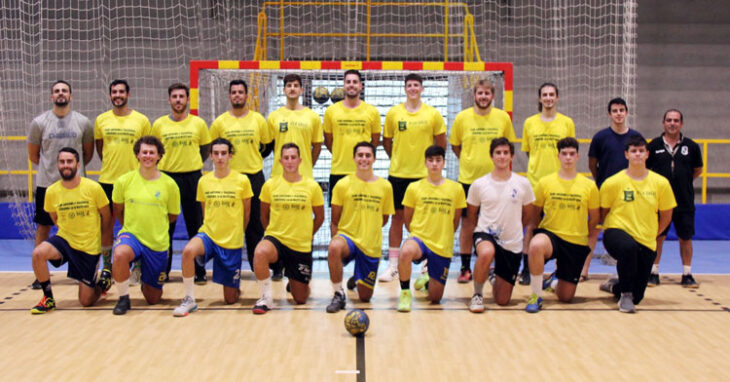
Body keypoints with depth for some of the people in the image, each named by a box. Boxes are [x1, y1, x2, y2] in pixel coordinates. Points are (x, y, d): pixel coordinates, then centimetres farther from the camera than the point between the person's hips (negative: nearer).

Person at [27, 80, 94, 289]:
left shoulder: (83, 122, 2)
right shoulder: (39, 122, 0)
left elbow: (88, 153, 13)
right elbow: (33, 155, 8)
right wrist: (50, 168, 12)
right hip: (46, 184, 0)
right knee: (43, 226, 4)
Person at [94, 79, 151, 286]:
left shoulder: (141, 120, 1)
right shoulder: (101, 120, 6)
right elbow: (99, 146, 17)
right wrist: (111, 164, 12)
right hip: (107, 178, 2)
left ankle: (137, 265, 14)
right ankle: (106, 265, 14)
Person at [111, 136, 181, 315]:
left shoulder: (169, 184, -6)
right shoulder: (124, 181, -4)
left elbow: (173, 216, 8)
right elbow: (118, 211, 11)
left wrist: (153, 223, 9)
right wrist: (132, 227, 10)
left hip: (158, 243, 1)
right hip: (131, 234, -1)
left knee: (153, 299, 8)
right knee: (120, 254, -39)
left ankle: (145, 281, 46)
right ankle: (123, 299, -14)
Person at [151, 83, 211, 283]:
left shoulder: (198, 123, 2)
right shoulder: (159, 124, 3)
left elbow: (206, 148, 12)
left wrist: (193, 163, 4)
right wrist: (165, 164, 4)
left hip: (192, 177, 0)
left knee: (195, 226, 3)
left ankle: (199, 271, 11)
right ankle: (163, 271, 14)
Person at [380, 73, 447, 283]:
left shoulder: (433, 114, 1)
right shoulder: (393, 113, 2)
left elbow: (441, 144, 9)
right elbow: (386, 141, 12)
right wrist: (398, 160, 10)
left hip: (424, 174, 0)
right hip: (398, 173, 1)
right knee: (397, 217, 4)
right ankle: (393, 266, 11)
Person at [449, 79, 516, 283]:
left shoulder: (503, 117, 1)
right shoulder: (462, 117, 0)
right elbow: (455, 145, 11)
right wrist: (470, 163, 8)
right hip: (468, 178, 0)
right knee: (467, 223, 3)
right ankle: (465, 268, 13)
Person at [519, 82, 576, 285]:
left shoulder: (567, 122, 4)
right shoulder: (529, 122, 6)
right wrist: (539, 165, 4)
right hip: (534, 179, 0)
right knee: (531, 224, 1)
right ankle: (526, 269, 7)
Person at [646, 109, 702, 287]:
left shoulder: (691, 146, 3)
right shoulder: (654, 145, 0)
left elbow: (697, 169, 16)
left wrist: (683, 181, 9)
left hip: (685, 202, 1)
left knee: (685, 238, 6)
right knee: (657, 237, 3)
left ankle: (687, 275, 16)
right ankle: (653, 273, 13)